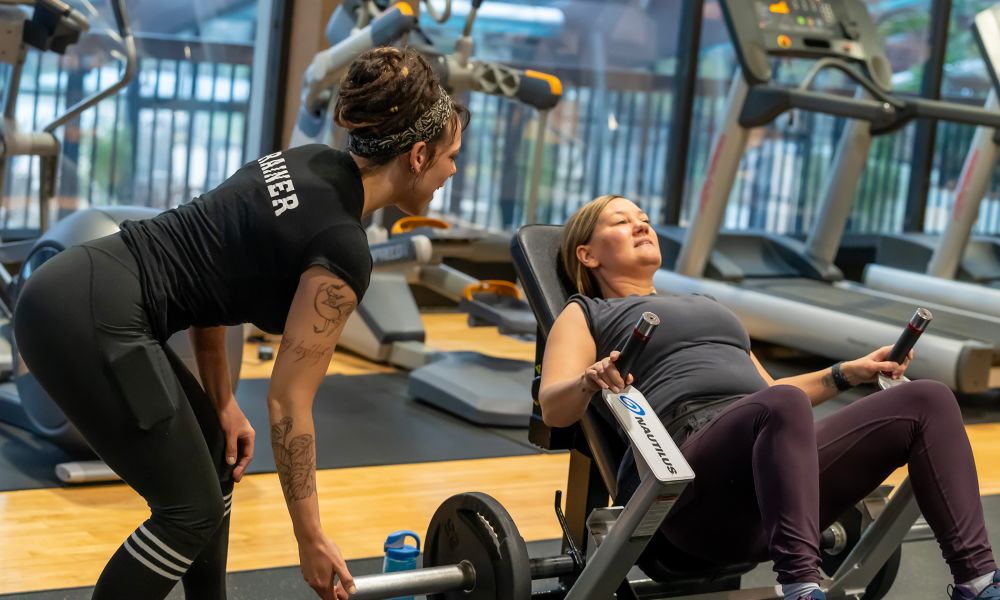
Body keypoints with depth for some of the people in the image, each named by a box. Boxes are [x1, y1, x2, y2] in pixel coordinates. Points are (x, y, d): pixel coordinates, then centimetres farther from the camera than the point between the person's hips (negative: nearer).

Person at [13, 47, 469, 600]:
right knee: (191, 510, 1)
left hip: (74, 291, 9)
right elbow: (288, 402, -11)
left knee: (217, 457, 19)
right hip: (89, 318, -9)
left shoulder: (313, 164, 12)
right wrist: (311, 540, -2)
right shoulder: (343, 248, -13)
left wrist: (223, 405, 16)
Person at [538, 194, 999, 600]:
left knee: (928, 399, -11)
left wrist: (846, 374, 26)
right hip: (693, 488, -6)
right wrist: (590, 381, -23)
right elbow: (553, 407, -1)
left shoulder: (703, 305, 37)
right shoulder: (585, 314, 18)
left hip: (779, 462, 7)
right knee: (782, 406, -39)